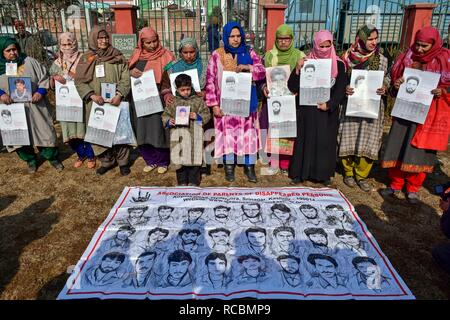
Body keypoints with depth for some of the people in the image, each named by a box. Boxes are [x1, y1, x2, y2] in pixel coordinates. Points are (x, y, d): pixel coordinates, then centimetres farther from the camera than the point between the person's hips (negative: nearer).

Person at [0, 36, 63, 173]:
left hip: (35, 107, -1)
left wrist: (40, 92, -13)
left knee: (44, 132, 5)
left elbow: (44, 77, 2)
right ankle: (30, 160, 31)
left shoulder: (29, 61, 0)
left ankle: (52, 157, 23)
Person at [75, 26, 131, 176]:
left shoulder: (117, 57, 4)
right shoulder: (85, 59, 6)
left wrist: (119, 94, -17)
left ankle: (123, 161, 16)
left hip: (115, 102, -1)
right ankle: (107, 161, 20)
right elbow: (79, 81, 1)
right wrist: (92, 95, -15)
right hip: (96, 104, 1)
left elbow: (125, 78, -2)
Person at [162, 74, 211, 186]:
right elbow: (165, 115, 11)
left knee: (195, 159, 5)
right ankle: (182, 182, 22)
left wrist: (198, 117, -15)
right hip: (178, 136, 1)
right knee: (180, 159, 8)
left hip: (194, 136, -1)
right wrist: (169, 121, -9)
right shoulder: (173, 102, 6)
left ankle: (194, 181, 19)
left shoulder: (198, 100, 3)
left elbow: (207, 114, 3)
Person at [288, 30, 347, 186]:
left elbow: (341, 89, -1)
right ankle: (300, 173, 14)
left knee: (326, 141, 7)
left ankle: (324, 174, 20)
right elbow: (293, 87, -6)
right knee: (305, 140, 3)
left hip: (328, 111, 1)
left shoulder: (339, 64, 2)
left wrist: (329, 104, -16)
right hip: (307, 110, -1)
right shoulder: (306, 62, 0)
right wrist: (298, 69, -20)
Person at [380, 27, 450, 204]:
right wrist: (396, 84, -7)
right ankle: (395, 184, 20)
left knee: (420, 150, 4)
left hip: (429, 113, -2)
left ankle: (413, 188, 20)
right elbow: (394, 77, 13)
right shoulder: (408, 56, 3)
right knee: (398, 147, 5)